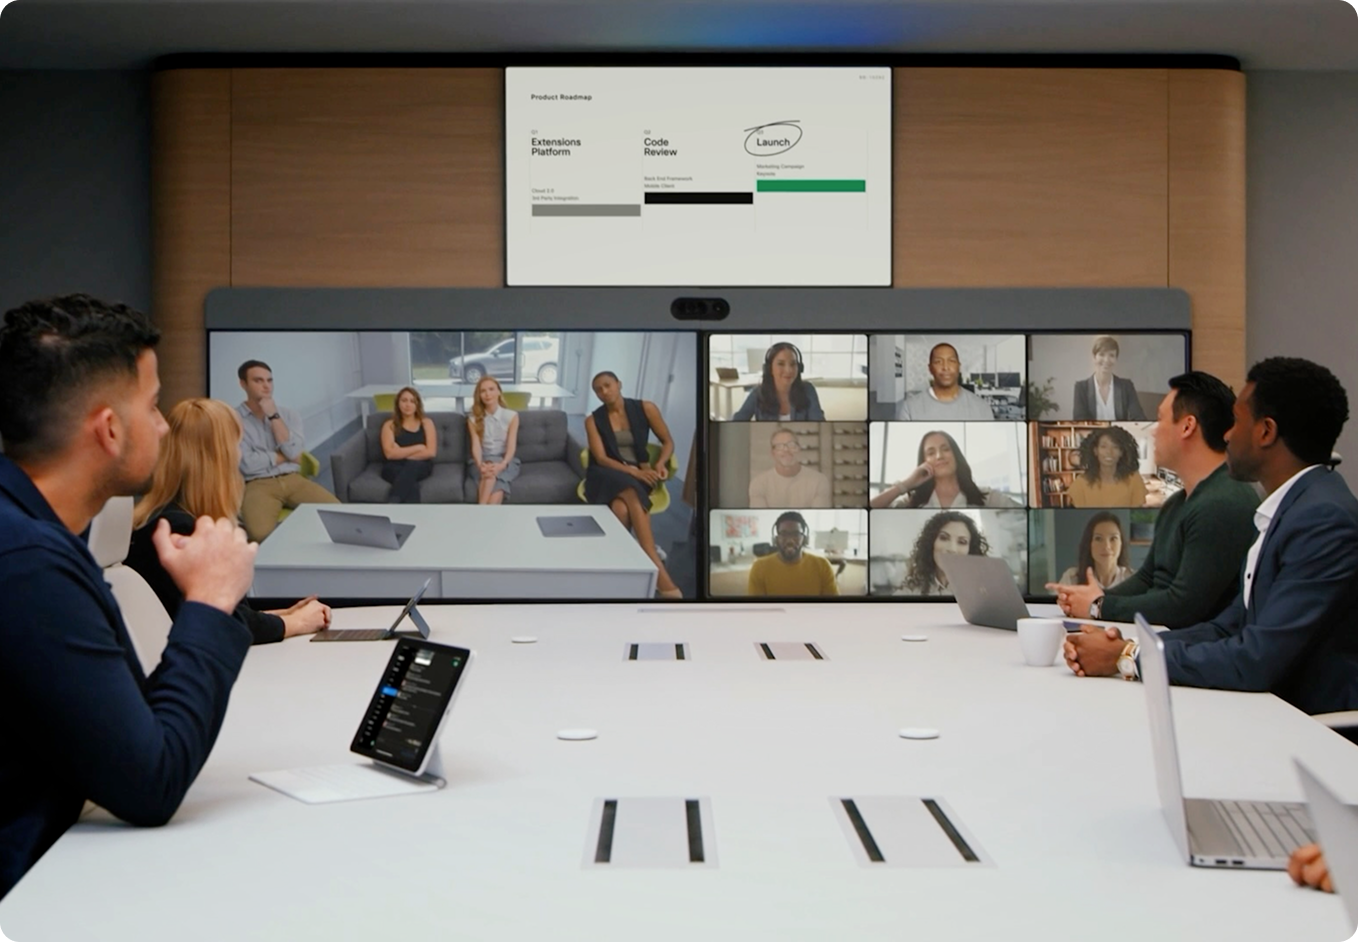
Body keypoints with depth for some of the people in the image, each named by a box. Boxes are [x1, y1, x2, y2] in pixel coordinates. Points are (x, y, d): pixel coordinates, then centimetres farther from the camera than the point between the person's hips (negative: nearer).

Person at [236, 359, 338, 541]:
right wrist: (285, 456, 0)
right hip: (258, 485, -4)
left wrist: (274, 416, -6)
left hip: (293, 479, 4)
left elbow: (294, 452, -4)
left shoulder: (289, 414, 14)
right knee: (261, 532, -35)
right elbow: (248, 464, -12)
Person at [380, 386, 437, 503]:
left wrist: (401, 453, -4)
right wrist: (419, 447, -6)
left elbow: (430, 452, 0)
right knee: (411, 484, -37)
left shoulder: (426, 423, 13)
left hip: (421, 466, 0)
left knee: (412, 466, -39)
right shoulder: (389, 425, 11)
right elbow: (390, 453, -5)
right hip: (394, 468, 0)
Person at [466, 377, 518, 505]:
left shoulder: (511, 416, 1)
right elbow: (476, 446, -8)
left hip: (506, 461, -1)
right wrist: (480, 465, -31)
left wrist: (501, 465, -29)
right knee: (488, 472, -36)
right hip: (482, 462, 1)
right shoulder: (474, 420, 4)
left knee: (496, 474, -36)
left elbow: (512, 446, -9)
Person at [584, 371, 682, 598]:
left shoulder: (645, 408, 5)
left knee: (621, 508, -37)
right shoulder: (593, 420, 3)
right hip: (607, 475, -1)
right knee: (631, 496, -38)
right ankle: (658, 571, -45)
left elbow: (668, 441, 11)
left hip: (639, 474, 2)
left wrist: (660, 464, -11)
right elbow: (601, 458, -6)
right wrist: (634, 471, -21)